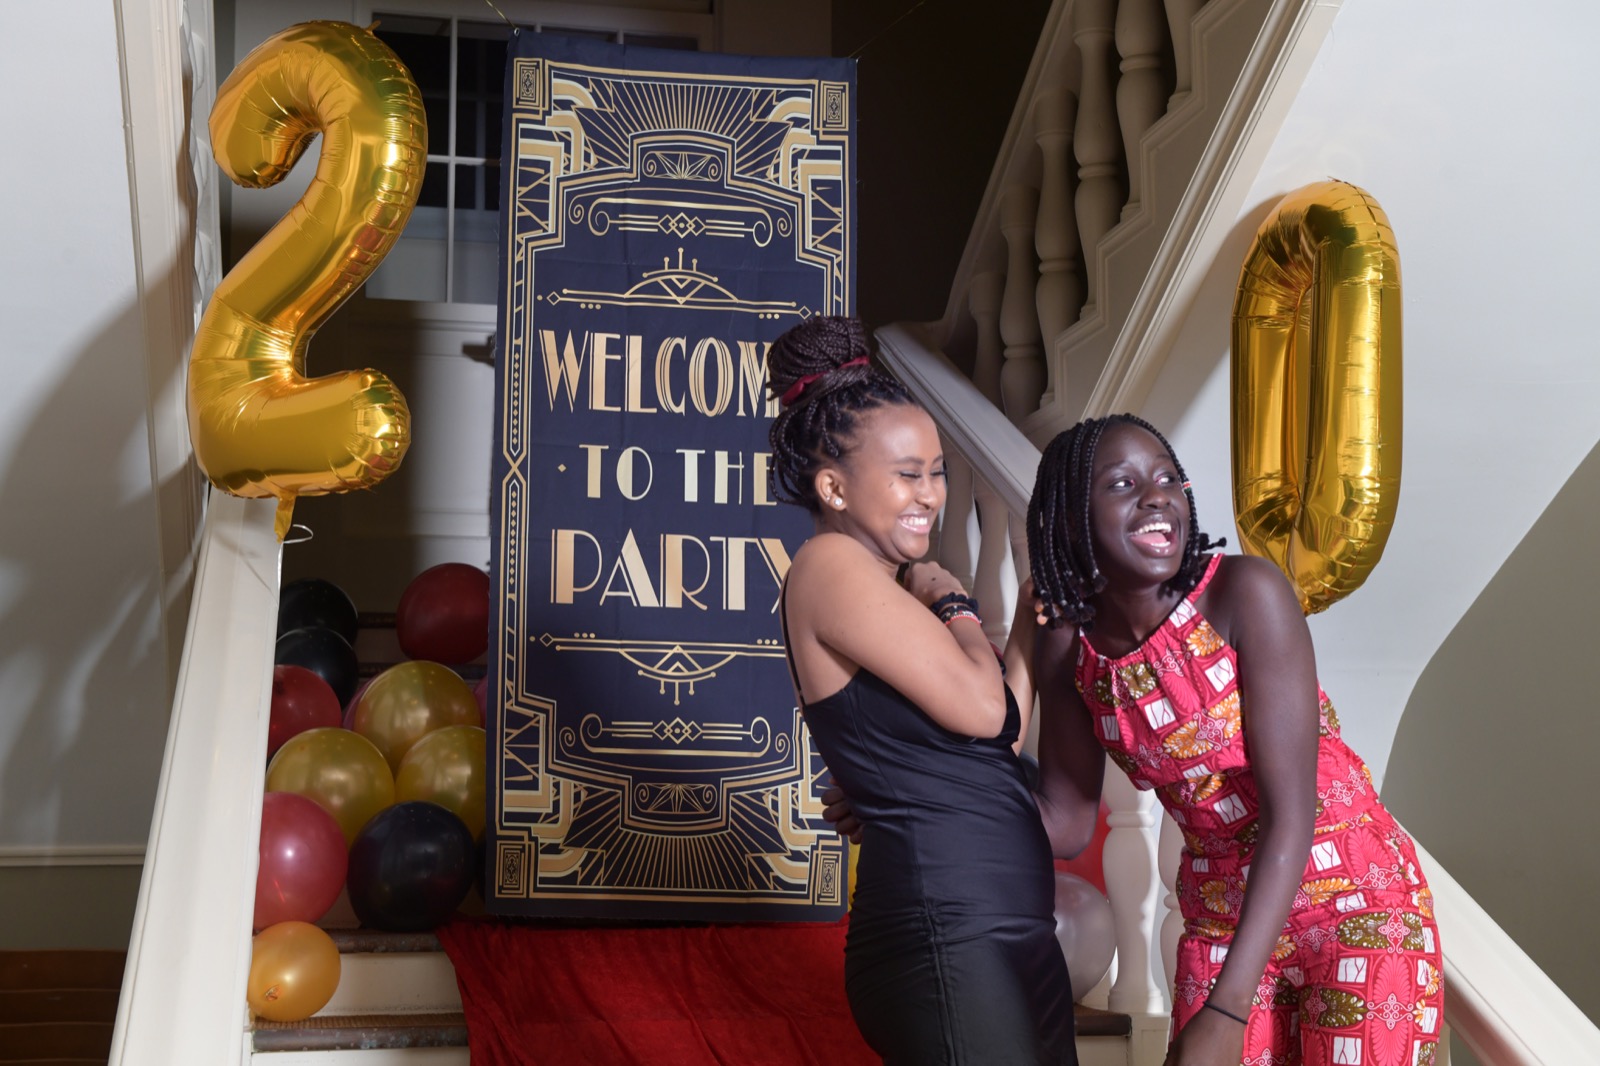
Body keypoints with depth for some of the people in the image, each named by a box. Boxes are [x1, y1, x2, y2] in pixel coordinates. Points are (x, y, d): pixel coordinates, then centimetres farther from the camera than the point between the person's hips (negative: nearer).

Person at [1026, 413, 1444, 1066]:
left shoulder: (1244, 592, -20)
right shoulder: (1068, 650, -6)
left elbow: (1290, 812, -22)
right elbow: (1066, 822, 5)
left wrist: (1227, 1012, -27)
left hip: (1355, 902, -4)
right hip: (1220, 924, 4)